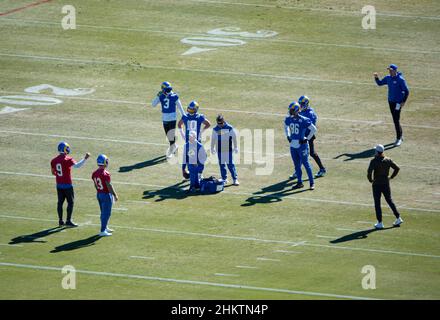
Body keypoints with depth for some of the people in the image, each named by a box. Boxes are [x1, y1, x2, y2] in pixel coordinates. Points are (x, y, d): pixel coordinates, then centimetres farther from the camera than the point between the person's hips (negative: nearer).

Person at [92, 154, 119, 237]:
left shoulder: (95, 173, 0)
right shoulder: (106, 174, -23)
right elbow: (109, 186, -20)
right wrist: (115, 195, -10)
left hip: (99, 194, 8)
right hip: (106, 194, -8)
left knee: (104, 212, 21)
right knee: (106, 213, 1)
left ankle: (105, 228, 34)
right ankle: (103, 231, 3)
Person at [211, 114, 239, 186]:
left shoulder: (229, 128, -6)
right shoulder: (215, 129, 0)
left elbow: (234, 138, 4)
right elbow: (213, 139, 12)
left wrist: (235, 147, 8)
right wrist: (212, 148, 18)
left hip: (228, 149, -2)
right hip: (220, 150, 2)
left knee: (230, 164, -5)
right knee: (222, 164, 7)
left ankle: (235, 179, -1)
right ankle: (224, 179, 16)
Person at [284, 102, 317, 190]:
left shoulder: (303, 120, -16)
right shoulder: (288, 119, 4)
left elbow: (313, 129, -12)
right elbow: (286, 127, 27)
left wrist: (307, 139, -12)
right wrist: (288, 136, 15)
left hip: (302, 145, -6)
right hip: (293, 145, 6)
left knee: (306, 164, -3)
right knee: (297, 165, 12)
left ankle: (312, 183, 5)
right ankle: (299, 183, 22)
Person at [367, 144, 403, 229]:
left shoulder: (374, 161, -15)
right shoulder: (388, 160, 0)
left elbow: (369, 172, -26)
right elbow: (397, 168, 2)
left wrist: (370, 180, -8)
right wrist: (391, 177, 11)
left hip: (377, 184, -5)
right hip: (386, 183, 5)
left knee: (377, 203, 5)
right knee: (389, 201, 18)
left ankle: (380, 223, 5)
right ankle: (398, 218, 17)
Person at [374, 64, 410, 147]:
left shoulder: (400, 79, -15)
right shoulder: (388, 78, 5)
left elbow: (406, 91, -13)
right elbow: (380, 83, 16)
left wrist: (404, 102, -17)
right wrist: (376, 77, -3)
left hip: (398, 102, -7)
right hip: (391, 101, 7)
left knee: (396, 120, -9)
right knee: (395, 120, 14)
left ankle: (399, 138, -1)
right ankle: (400, 135, 29)